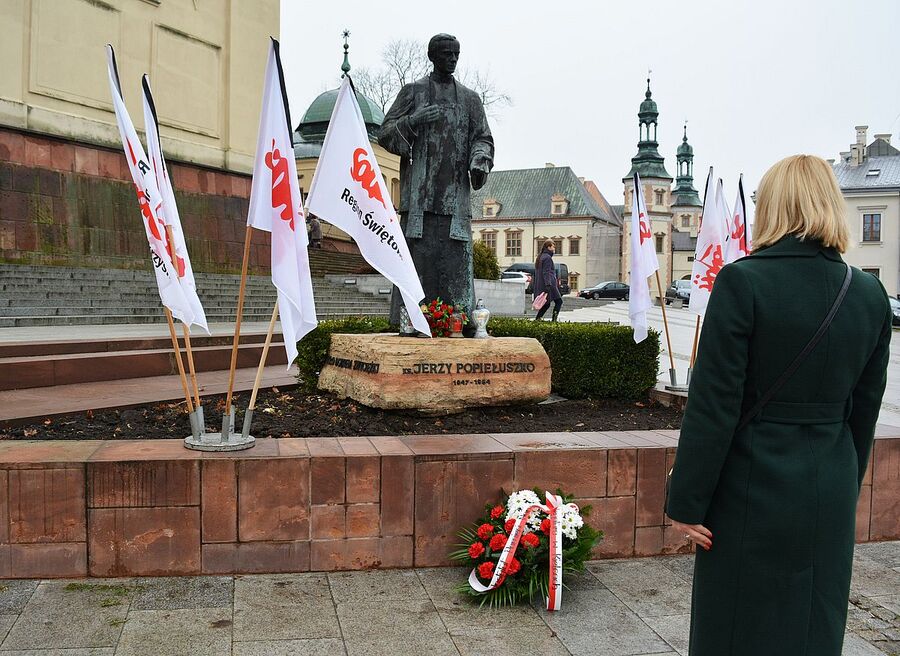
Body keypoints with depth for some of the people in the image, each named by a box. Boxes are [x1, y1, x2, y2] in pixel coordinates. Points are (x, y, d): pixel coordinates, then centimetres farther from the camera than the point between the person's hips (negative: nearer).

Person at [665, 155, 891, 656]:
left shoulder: (743, 281, -16)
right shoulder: (870, 294, 1)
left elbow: (713, 405, -16)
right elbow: (864, 409, 8)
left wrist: (687, 502, -8)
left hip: (753, 491, -5)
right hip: (831, 493, 5)